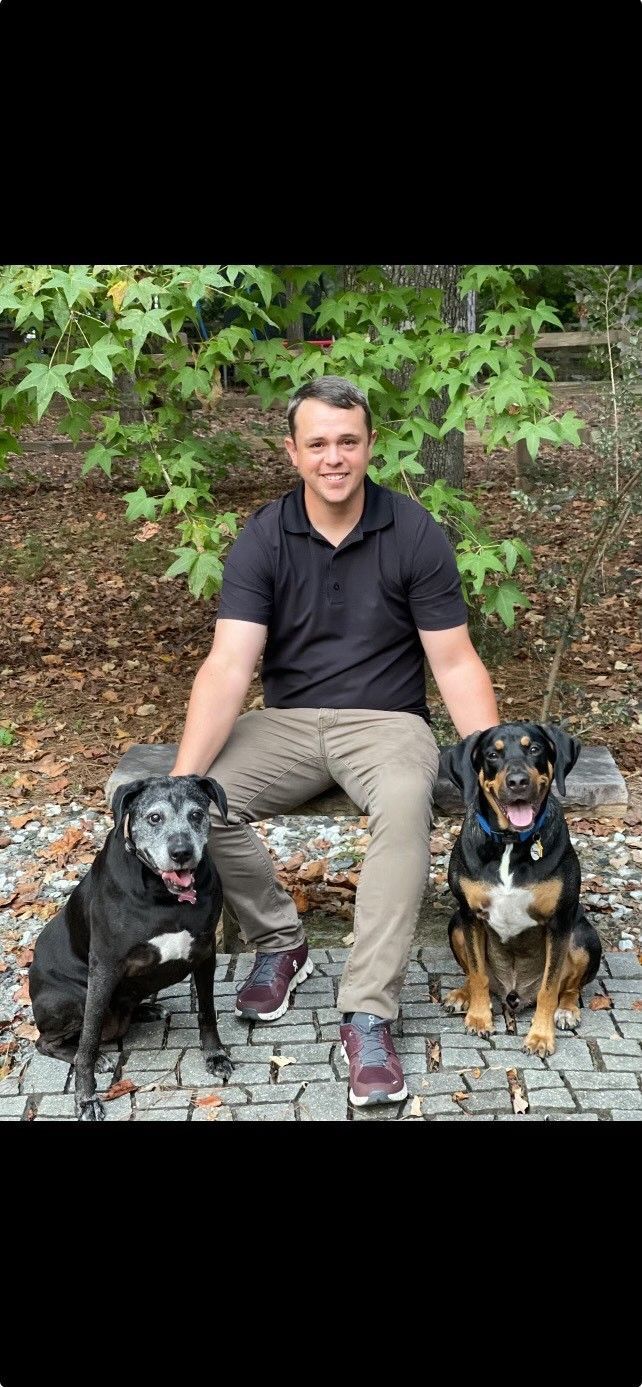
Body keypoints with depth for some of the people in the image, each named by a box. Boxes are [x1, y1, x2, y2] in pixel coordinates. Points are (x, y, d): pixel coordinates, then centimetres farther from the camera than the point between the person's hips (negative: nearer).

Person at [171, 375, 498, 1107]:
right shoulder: (262, 539, -5)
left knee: (405, 805, -36)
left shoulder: (415, 533, -7)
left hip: (386, 719, -2)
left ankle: (367, 1015, -29)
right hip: (287, 719, 2)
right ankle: (279, 942, 2)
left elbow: (455, 664, -5)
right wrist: (181, 778, -27)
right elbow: (227, 667, -14)